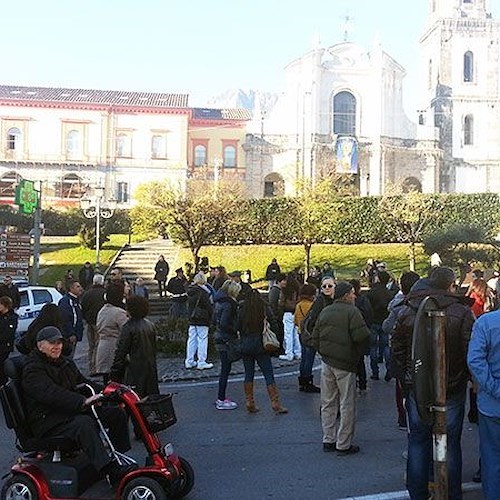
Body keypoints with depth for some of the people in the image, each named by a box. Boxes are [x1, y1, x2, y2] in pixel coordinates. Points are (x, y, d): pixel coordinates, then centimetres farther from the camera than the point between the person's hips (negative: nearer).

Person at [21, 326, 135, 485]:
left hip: (72, 411, 9)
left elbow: (82, 383, 18)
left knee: (116, 413, -3)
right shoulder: (33, 370, -12)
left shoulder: (66, 363, 17)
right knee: (84, 424, -37)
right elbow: (51, 393, -29)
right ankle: (111, 469, -41)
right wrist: (83, 402, -42)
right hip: (48, 421, -9)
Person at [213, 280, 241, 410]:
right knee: (226, 369, -2)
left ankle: (221, 398, 24)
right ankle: (221, 401, 4)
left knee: (225, 369, 17)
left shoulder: (219, 302, 11)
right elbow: (224, 324, -26)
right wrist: (235, 331, -12)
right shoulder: (228, 304, -18)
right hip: (226, 340, -10)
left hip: (219, 338, 10)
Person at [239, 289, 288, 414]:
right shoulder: (265, 308, -3)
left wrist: (243, 338, 11)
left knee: (249, 374, 11)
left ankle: (249, 402, 14)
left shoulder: (242, 309, 1)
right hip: (260, 345, -2)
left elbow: (238, 327, -1)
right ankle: (275, 403, 2)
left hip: (245, 345, 2)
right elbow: (274, 325, -7)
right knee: (268, 374, 2)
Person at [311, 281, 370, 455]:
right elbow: (362, 336, -20)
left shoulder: (325, 311, 9)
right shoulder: (352, 311, -11)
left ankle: (328, 440, 22)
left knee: (328, 403, 14)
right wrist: (358, 354, -2)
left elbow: (315, 337, 9)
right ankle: (343, 445, 8)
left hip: (326, 362, 7)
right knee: (347, 405, 3)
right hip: (345, 364, -7)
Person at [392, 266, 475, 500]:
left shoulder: (406, 312, -3)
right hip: (452, 391, -2)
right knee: (450, 444, 11)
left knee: (418, 442, 14)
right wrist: (471, 378, 7)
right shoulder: (462, 313, -13)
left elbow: (397, 352, 3)